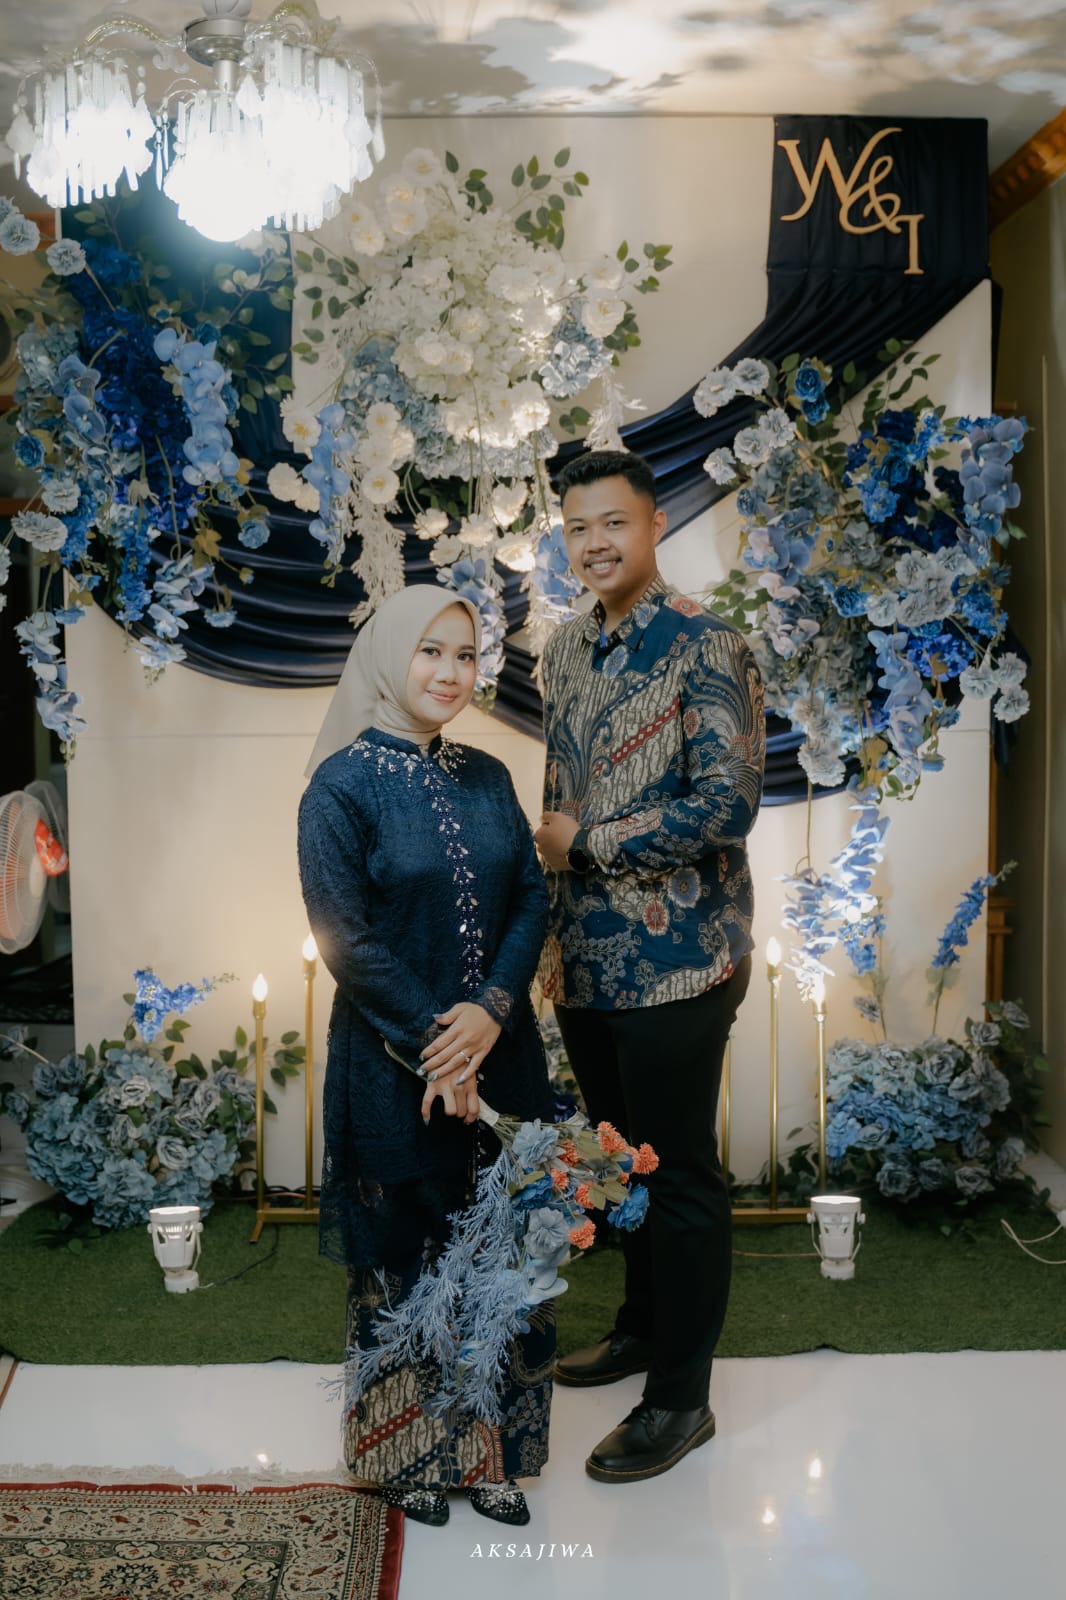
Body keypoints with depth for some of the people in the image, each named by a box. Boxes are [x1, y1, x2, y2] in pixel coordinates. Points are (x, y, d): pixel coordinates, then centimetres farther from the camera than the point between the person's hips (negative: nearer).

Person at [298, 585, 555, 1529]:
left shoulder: (486, 778, 7)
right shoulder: (343, 787, -9)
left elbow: (532, 898, 2)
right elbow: (345, 935, -13)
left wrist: (490, 1012, -13)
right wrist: (432, 1042, -14)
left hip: (497, 1054, 5)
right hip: (392, 1067, -4)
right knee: (405, 1259, 9)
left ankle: (492, 1451, 28)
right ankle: (408, 1456, 30)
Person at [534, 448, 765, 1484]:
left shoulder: (706, 650, -13)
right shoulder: (566, 650, 10)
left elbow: (727, 807, -20)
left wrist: (586, 842, -14)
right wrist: (555, 932, 15)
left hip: (676, 964, -7)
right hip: (588, 961, 7)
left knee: (681, 1174, 4)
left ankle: (681, 1395, 18)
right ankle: (644, 1324, 40)